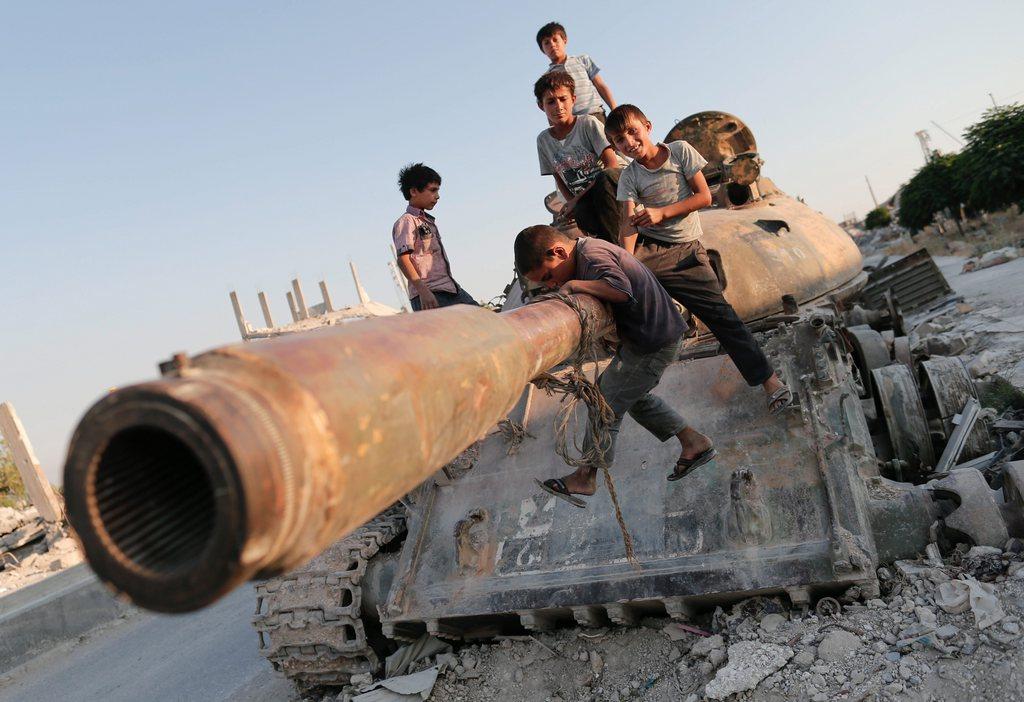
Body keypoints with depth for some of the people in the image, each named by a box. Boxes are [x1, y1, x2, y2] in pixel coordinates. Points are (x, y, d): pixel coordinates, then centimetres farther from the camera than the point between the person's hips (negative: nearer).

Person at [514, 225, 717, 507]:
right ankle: (694, 443, 29)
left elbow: (621, 289, -38)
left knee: (608, 402, -3)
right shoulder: (588, 250, 8)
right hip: (648, 335, 10)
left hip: (654, 343, -10)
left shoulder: (593, 254, -23)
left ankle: (585, 477, 10)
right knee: (632, 395, 23)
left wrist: (574, 285, -31)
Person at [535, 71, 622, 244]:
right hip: (583, 200, 1)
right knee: (581, 215, -37)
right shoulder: (543, 140, 4)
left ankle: (613, 241, -29)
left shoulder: (588, 123, -9)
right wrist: (571, 202, -10)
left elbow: (612, 165, -15)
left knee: (604, 177, -39)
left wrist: (578, 198, -18)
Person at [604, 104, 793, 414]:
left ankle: (769, 379, -2)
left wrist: (661, 213, -14)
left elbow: (704, 196, -4)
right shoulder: (629, 176, 1)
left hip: (686, 251, -1)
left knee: (720, 312, -8)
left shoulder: (680, 151, 0)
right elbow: (629, 223, -12)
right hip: (646, 249, 1)